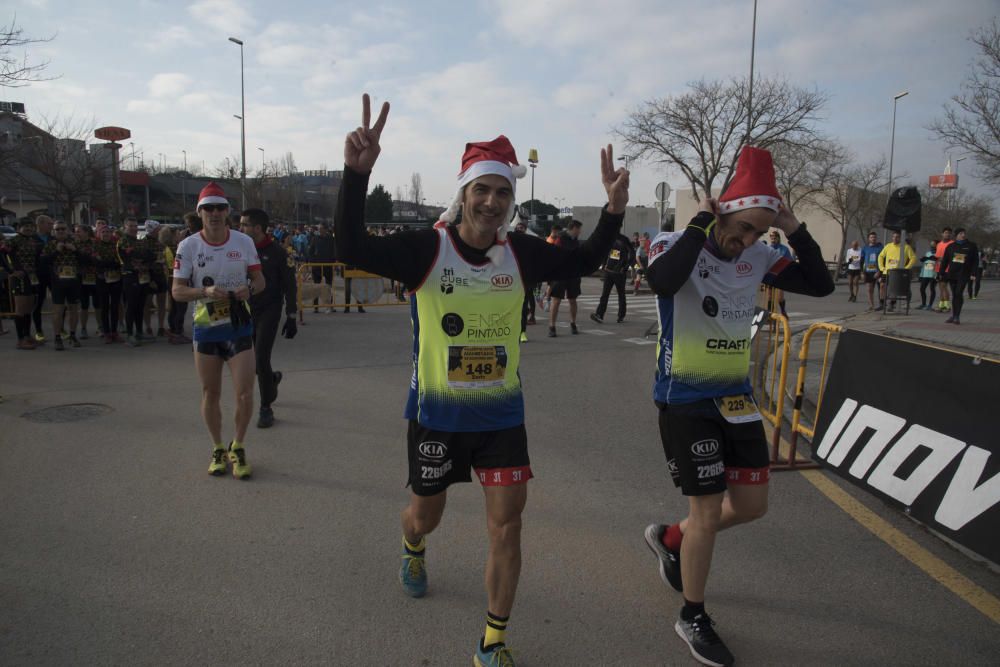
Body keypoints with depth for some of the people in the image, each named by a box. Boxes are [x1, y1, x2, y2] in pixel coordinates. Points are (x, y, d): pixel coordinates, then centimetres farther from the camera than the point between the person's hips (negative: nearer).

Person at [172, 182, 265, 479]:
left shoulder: (244, 241, -3)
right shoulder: (188, 246, -6)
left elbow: (260, 280, 4)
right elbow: (177, 290, -5)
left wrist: (249, 289, -19)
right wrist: (205, 292, -24)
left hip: (239, 327, 0)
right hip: (205, 329, 0)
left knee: (245, 395, -6)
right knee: (210, 394, 10)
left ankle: (237, 448, 18)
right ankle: (218, 450, 30)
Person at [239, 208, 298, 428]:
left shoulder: (277, 252, -10)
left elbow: (290, 286, -6)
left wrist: (291, 317, -8)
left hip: (269, 312, -5)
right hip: (245, 312, 5)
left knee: (261, 359, -10)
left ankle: (266, 408, 4)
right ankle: (272, 378, 40)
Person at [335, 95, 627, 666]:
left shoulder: (521, 253, -5)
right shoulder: (426, 248, -16)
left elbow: (583, 262, 7)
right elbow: (353, 250, -28)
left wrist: (614, 212, -9)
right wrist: (357, 173, -42)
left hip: (502, 412, 2)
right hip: (436, 414, -2)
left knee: (507, 522, 0)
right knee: (426, 513, 19)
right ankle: (413, 551, 59)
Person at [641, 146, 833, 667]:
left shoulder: (757, 258, 2)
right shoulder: (676, 245, -15)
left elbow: (820, 285, 0)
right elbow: (663, 280, -38)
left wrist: (792, 228, -9)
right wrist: (701, 222, -27)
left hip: (736, 399, 6)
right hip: (685, 402, -6)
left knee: (750, 505, 12)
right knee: (708, 512, 0)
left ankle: (669, 538, 38)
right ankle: (693, 617, 23)